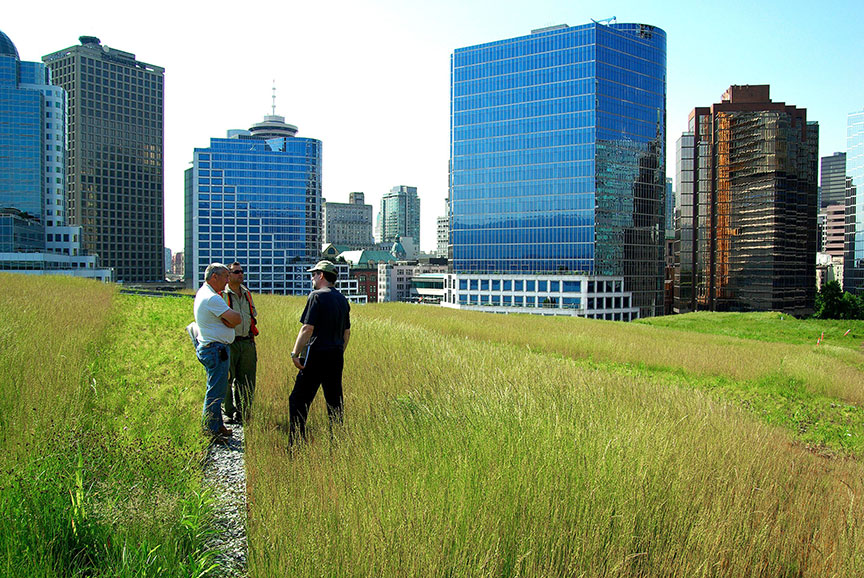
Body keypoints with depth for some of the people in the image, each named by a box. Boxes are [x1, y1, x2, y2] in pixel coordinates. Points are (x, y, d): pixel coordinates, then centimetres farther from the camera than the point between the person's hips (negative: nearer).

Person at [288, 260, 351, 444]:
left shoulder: (317, 296, -9)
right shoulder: (343, 299, 14)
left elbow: (307, 329, -15)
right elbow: (347, 332, 18)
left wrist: (295, 353, -11)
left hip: (316, 355, -7)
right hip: (336, 356, 8)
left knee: (299, 399, -1)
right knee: (334, 400, 12)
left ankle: (296, 442, -2)